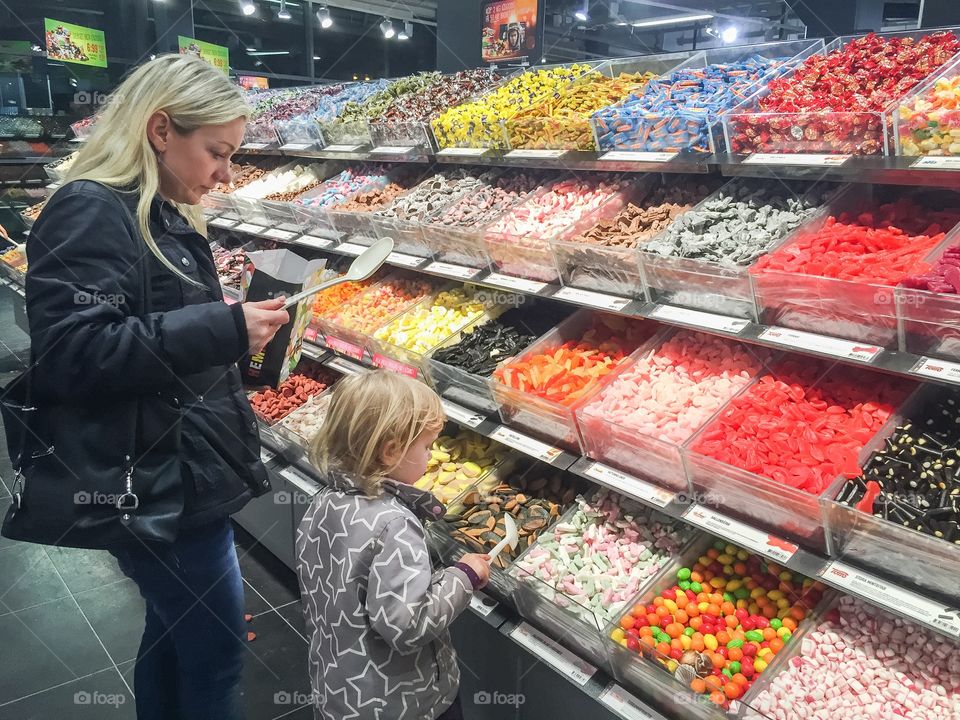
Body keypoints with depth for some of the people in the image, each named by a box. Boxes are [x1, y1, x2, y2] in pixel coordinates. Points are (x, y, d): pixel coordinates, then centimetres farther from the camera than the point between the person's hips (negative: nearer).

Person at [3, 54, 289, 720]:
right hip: (152, 485, -9)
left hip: (186, 473, 9)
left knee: (176, 635, 22)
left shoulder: (166, 217, 13)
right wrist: (222, 328, -25)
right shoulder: (89, 215, -15)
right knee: (216, 652, 5)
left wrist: (239, 323, 9)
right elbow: (70, 355, -25)